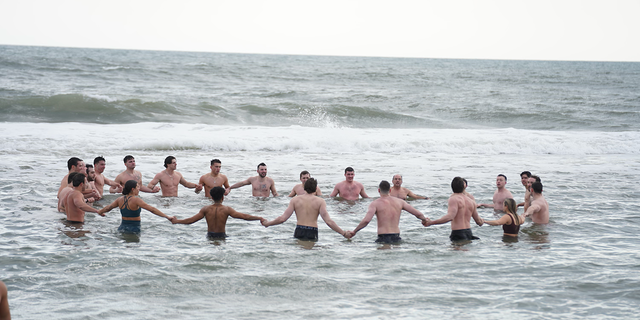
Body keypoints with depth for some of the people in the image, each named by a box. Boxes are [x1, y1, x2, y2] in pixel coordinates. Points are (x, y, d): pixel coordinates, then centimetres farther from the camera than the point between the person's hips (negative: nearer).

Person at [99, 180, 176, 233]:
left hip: (122, 227, 6)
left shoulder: (120, 199, 7)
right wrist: (167, 217, -19)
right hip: (133, 229, -6)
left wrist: (100, 212, 44)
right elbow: (152, 209, -18)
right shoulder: (135, 200, -12)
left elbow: (108, 208, 22)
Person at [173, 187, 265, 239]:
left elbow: (191, 220, 3)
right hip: (221, 236, -2)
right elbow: (243, 216, -6)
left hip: (210, 237, 3)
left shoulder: (206, 209, 3)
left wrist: (176, 221, 18)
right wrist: (260, 218, 0)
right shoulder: (226, 209, -4)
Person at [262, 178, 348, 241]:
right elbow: (328, 221, -7)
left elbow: (283, 218, 2)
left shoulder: (295, 200, 8)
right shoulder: (320, 201, 3)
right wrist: (344, 233, -3)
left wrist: (267, 223, 17)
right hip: (312, 233, -2)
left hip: (298, 232, 2)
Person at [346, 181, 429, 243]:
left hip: (383, 238, -4)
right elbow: (418, 214, 15)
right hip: (396, 238, 4)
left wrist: (353, 232, -4)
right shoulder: (399, 201, 13)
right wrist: (424, 220, 37)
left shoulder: (375, 203, 0)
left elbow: (366, 220, -15)